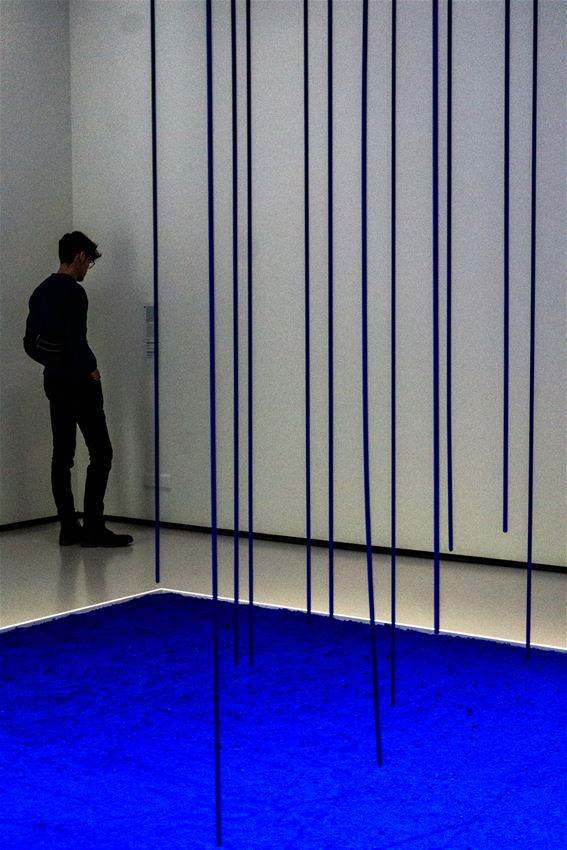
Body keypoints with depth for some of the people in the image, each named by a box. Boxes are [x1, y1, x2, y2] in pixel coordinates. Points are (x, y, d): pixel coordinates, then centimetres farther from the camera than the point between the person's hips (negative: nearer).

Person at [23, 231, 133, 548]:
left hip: (54, 380, 9)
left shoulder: (41, 292, 12)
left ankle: (69, 527, 10)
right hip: (79, 382, -9)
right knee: (101, 452, -4)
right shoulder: (74, 293, -15)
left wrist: (55, 363, 15)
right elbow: (76, 341, -22)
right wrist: (90, 369, -8)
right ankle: (93, 527, -7)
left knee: (62, 454, 9)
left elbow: (30, 343, 14)